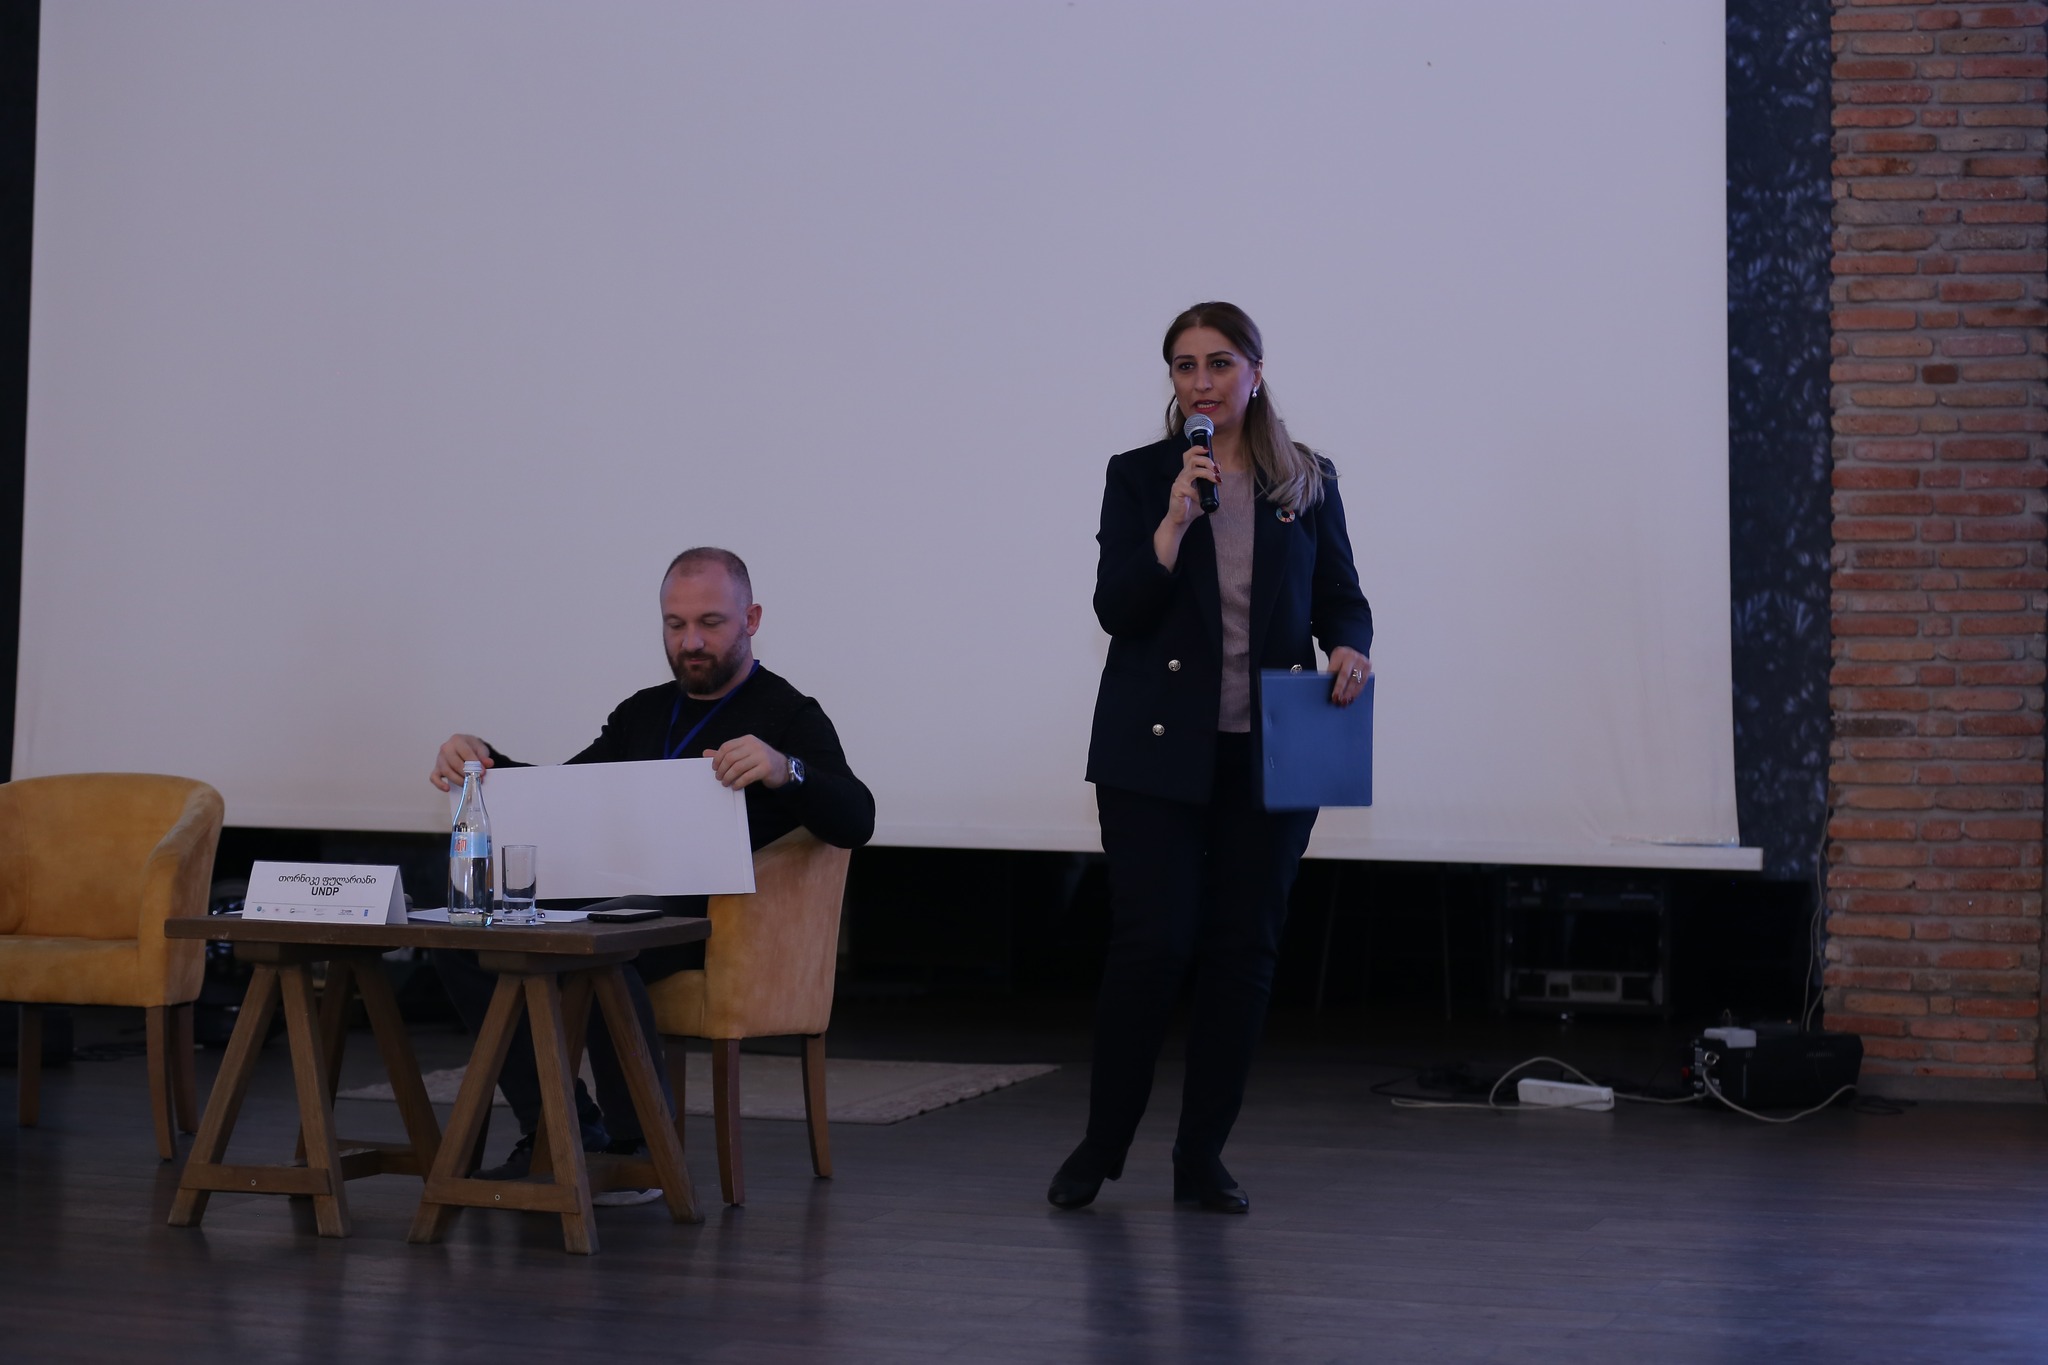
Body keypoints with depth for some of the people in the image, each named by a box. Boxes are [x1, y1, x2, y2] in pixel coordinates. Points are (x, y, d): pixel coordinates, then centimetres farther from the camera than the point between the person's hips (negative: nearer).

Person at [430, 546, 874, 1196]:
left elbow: (855, 822, -12)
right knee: (464, 938, -14)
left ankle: (641, 1147, -25)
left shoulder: (789, 716, 3)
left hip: (711, 921, -7)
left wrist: (785, 771, -34)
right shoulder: (643, 713, 24)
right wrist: (482, 762, 6)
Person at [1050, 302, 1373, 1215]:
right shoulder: (1138, 477, 3)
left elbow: (1340, 597, 10)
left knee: (1243, 950, 4)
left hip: (1268, 752, 2)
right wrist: (1175, 521, -18)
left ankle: (1201, 1156, 15)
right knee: (1151, 942, -6)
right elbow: (1116, 608, -6)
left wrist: (1349, 650, -12)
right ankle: (1102, 1144, 12)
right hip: (1156, 750, -2)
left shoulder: (1308, 482, 8)